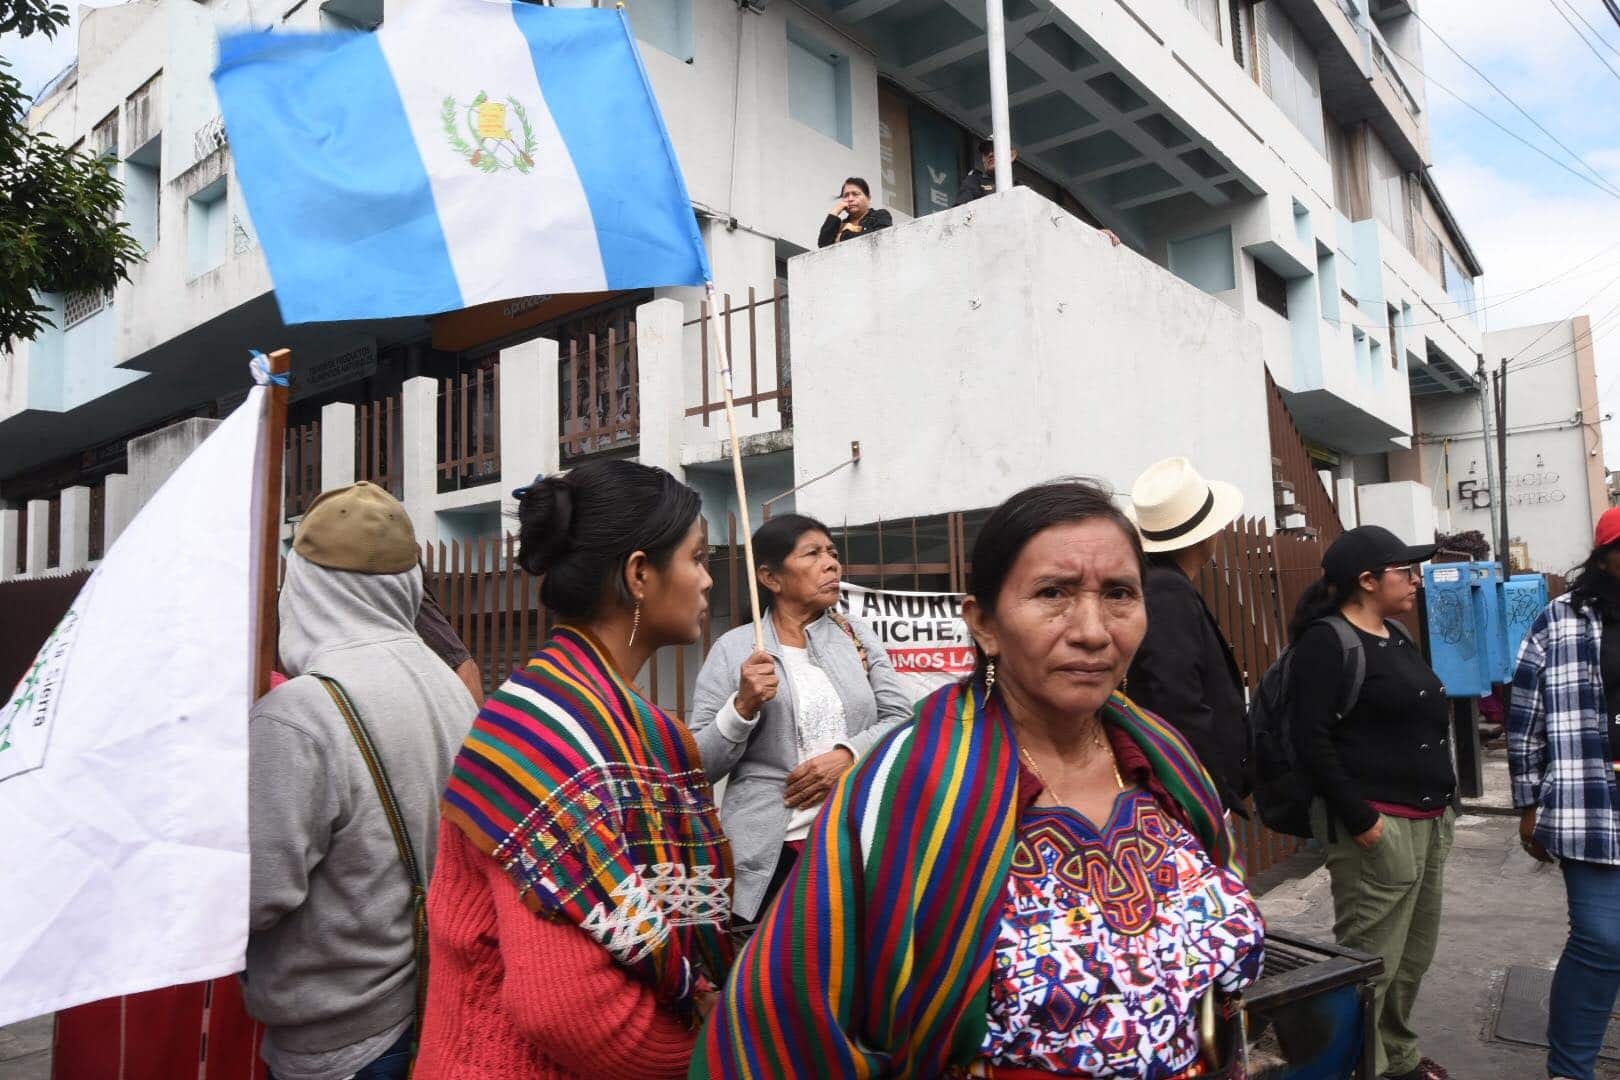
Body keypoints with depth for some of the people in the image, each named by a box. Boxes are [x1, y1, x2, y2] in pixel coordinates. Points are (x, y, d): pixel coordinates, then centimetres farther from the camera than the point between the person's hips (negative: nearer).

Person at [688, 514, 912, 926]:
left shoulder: (859, 635, 8)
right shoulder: (733, 649, -2)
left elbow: (900, 719, 4)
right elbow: (699, 765, -3)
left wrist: (849, 755, -13)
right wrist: (743, 706, -19)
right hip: (770, 853, -3)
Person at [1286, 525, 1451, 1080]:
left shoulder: (1397, 635, 14)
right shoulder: (1326, 641, -13)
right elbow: (1311, 740, -19)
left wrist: (1442, 802, 17)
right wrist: (1360, 819, -19)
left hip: (1429, 820, 9)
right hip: (1375, 825, -9)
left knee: (1414, 953, 19)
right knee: (1372, 960, -3)